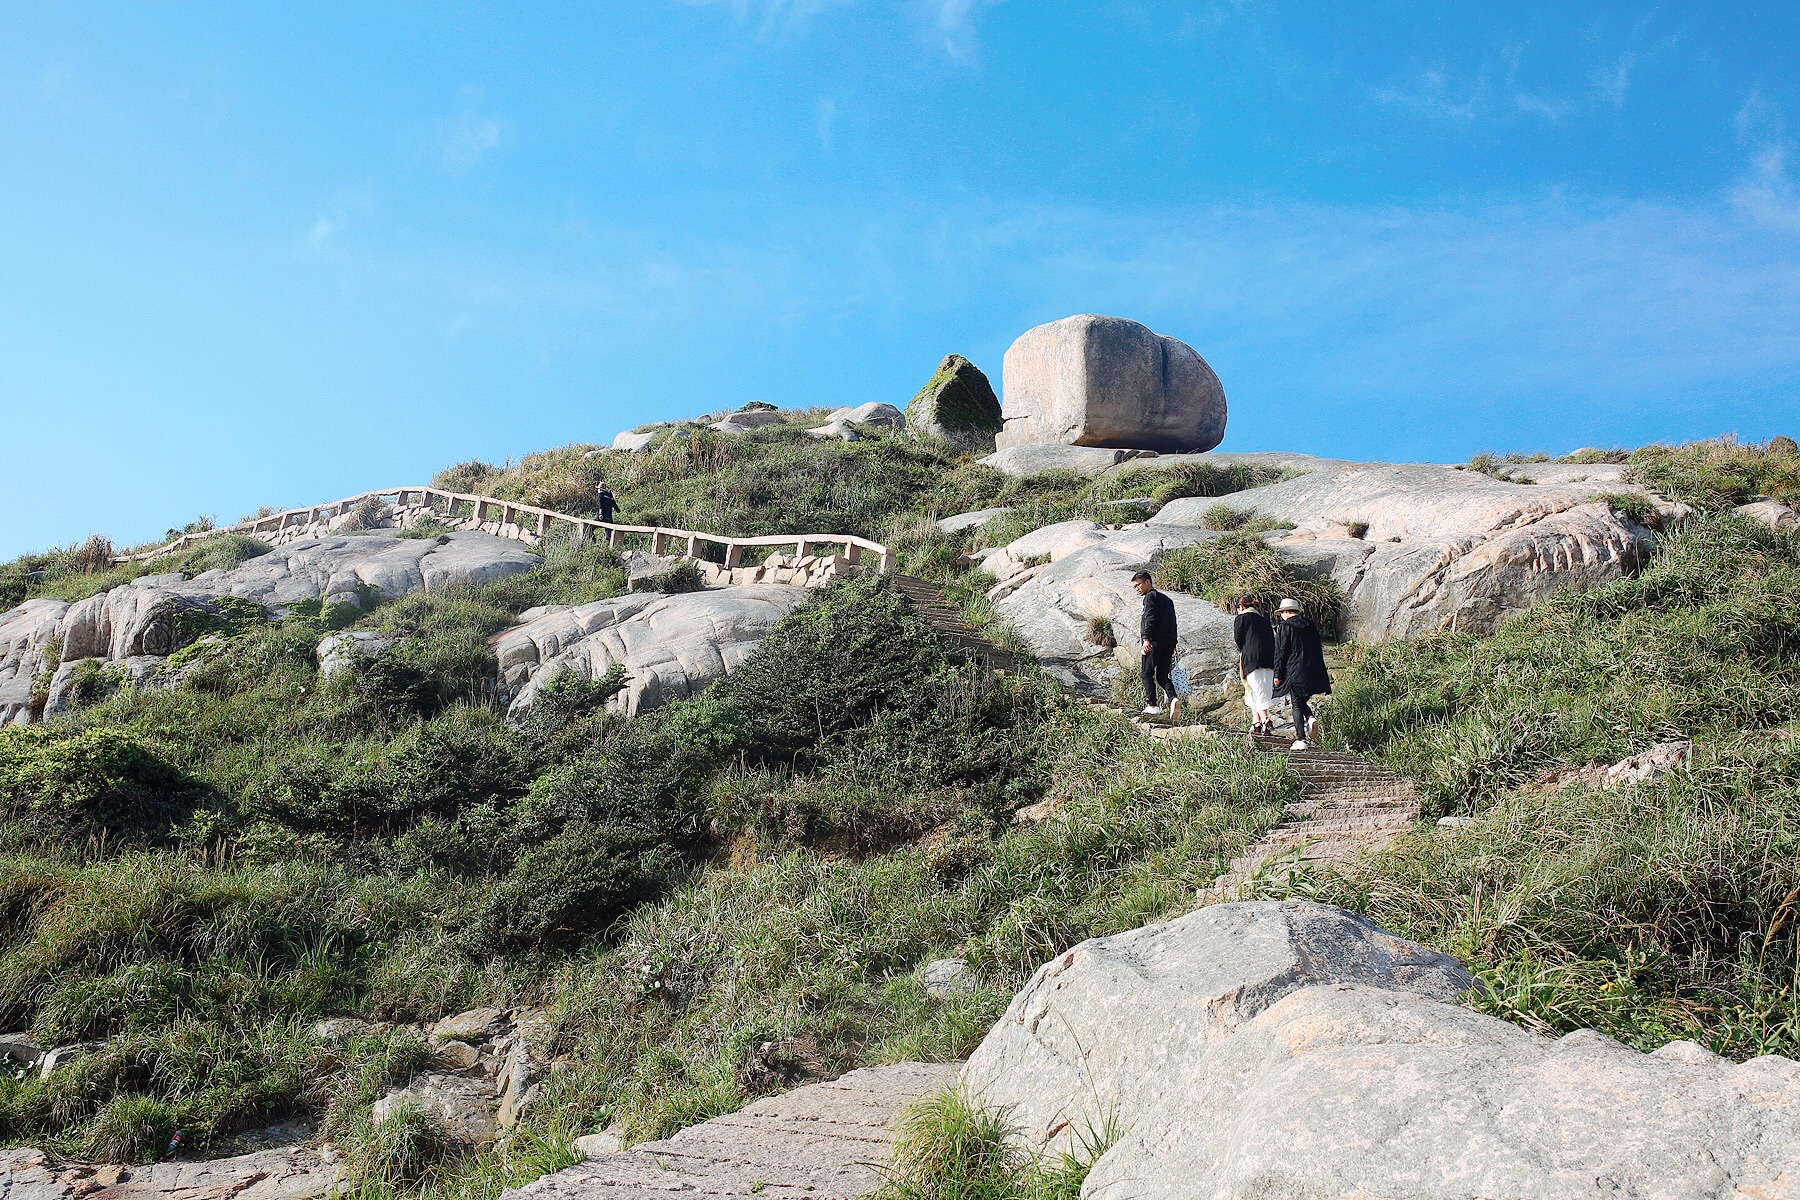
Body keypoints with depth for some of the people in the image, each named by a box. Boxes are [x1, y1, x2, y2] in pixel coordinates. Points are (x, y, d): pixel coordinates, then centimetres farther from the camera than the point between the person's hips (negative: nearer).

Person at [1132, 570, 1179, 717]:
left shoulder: (1150, 596, -1)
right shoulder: (1167, 600, 25)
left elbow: (1150, 618, -14)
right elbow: (1172, 623, 23)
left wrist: (1146, 638, -20)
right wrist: (1173, 645, 22)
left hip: (1154, 642, -8)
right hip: (1169, 643, 8)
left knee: (1148, 673, -1)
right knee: (1162, 676, 8)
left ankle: (1152, 705, -7)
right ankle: (1173, 697, -15)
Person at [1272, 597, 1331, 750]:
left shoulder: (1284, 628, -5)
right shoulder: (1311, 627, 12)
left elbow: (1280, 653, -7)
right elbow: (1318, 651, 16)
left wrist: (1277, 674, -2)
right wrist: (1321, 677, 21)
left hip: (1294, 673, -5)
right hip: (1313, 673, 5)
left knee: (1297, 706, 0)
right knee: (1302, 701, 20)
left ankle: (1301, 739, -4)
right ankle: (1310, 717, -9)